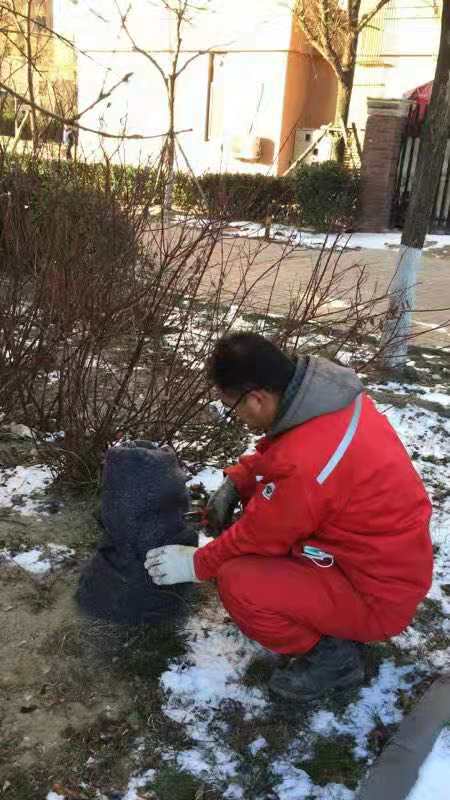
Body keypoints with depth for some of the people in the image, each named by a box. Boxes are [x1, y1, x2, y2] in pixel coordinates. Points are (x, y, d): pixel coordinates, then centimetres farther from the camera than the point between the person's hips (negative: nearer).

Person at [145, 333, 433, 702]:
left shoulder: (303, 464, -34)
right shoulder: (330, 392, -9)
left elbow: (259, 536, -17)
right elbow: (276, 448, 12)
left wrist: (195, 563, -2)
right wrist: (235, 481, 3)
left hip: (378, 594, -9)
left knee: (237, 583, -21)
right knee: (259, 494, 13)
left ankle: (331, 654, 2)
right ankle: (322, 610, 18)